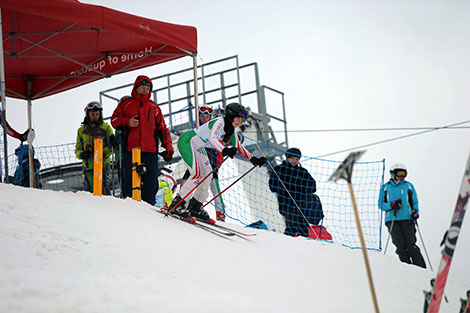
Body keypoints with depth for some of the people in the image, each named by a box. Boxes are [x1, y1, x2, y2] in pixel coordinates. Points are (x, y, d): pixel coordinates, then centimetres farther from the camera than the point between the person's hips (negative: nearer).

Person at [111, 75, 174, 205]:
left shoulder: (153, 107, 19)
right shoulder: (126, 103, 12)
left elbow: (162, 127, 20)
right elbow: (114, 120, 10)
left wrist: (168, 144, 9)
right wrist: (127, 122, -10)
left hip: (150, 151, 2)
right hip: (130, 150, -2)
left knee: (151, 182, -1)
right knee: (130, 181, -3)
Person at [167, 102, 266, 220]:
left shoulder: (232, 129, 1)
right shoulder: (220, 122, -26)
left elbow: (238, 146, 12)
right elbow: (212, 139, -42)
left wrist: (253, 159, 5)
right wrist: (224, 150, -58)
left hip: (198, 147, 10)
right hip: (186, 141, -10)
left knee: (208, 174, 5)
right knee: (197, 173, -21)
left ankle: (195, 206, 15)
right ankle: (177, 203, -14)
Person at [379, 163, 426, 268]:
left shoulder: (408, 186, 14)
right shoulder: (385, 187, 13)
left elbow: (414, 202, 15)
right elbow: (381, 204, 7)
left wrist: (415, 211, -5)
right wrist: (392, 205, -11)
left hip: (406, 219, 0)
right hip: (392, 220, 0)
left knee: (410, 245, -11)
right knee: (401, 246, -11)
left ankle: (421, 268, -8)